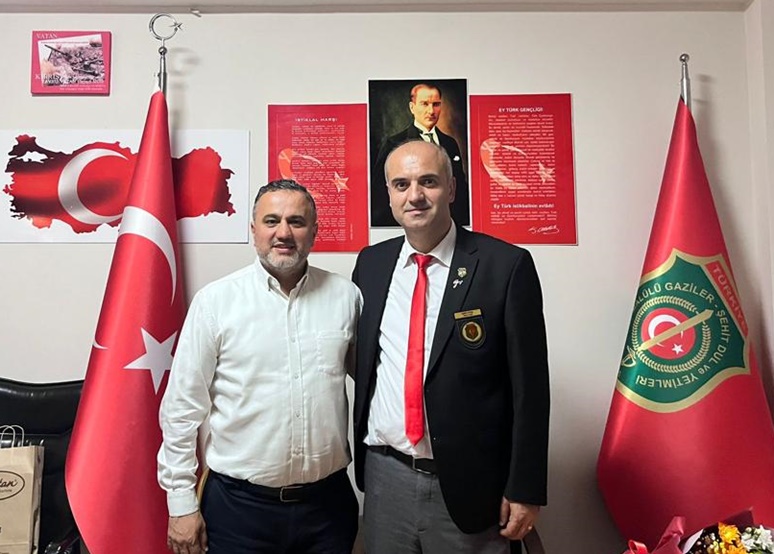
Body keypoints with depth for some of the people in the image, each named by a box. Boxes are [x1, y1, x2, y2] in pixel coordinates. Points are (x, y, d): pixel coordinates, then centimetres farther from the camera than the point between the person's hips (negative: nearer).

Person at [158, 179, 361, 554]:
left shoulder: (345, 296, -2)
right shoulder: (215, 300, -7)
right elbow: (182, 407, -4)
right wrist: (181, 503, -2)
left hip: (328, 499, 2)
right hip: (239, 503, -1)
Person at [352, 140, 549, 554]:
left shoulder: (506, 265, -11)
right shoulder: (371, 263, 3)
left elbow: (529, 387, -9)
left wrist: (524, 490, -7)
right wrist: (361, 456, 8)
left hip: (469, 484, -3)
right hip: (384, 476, 4)